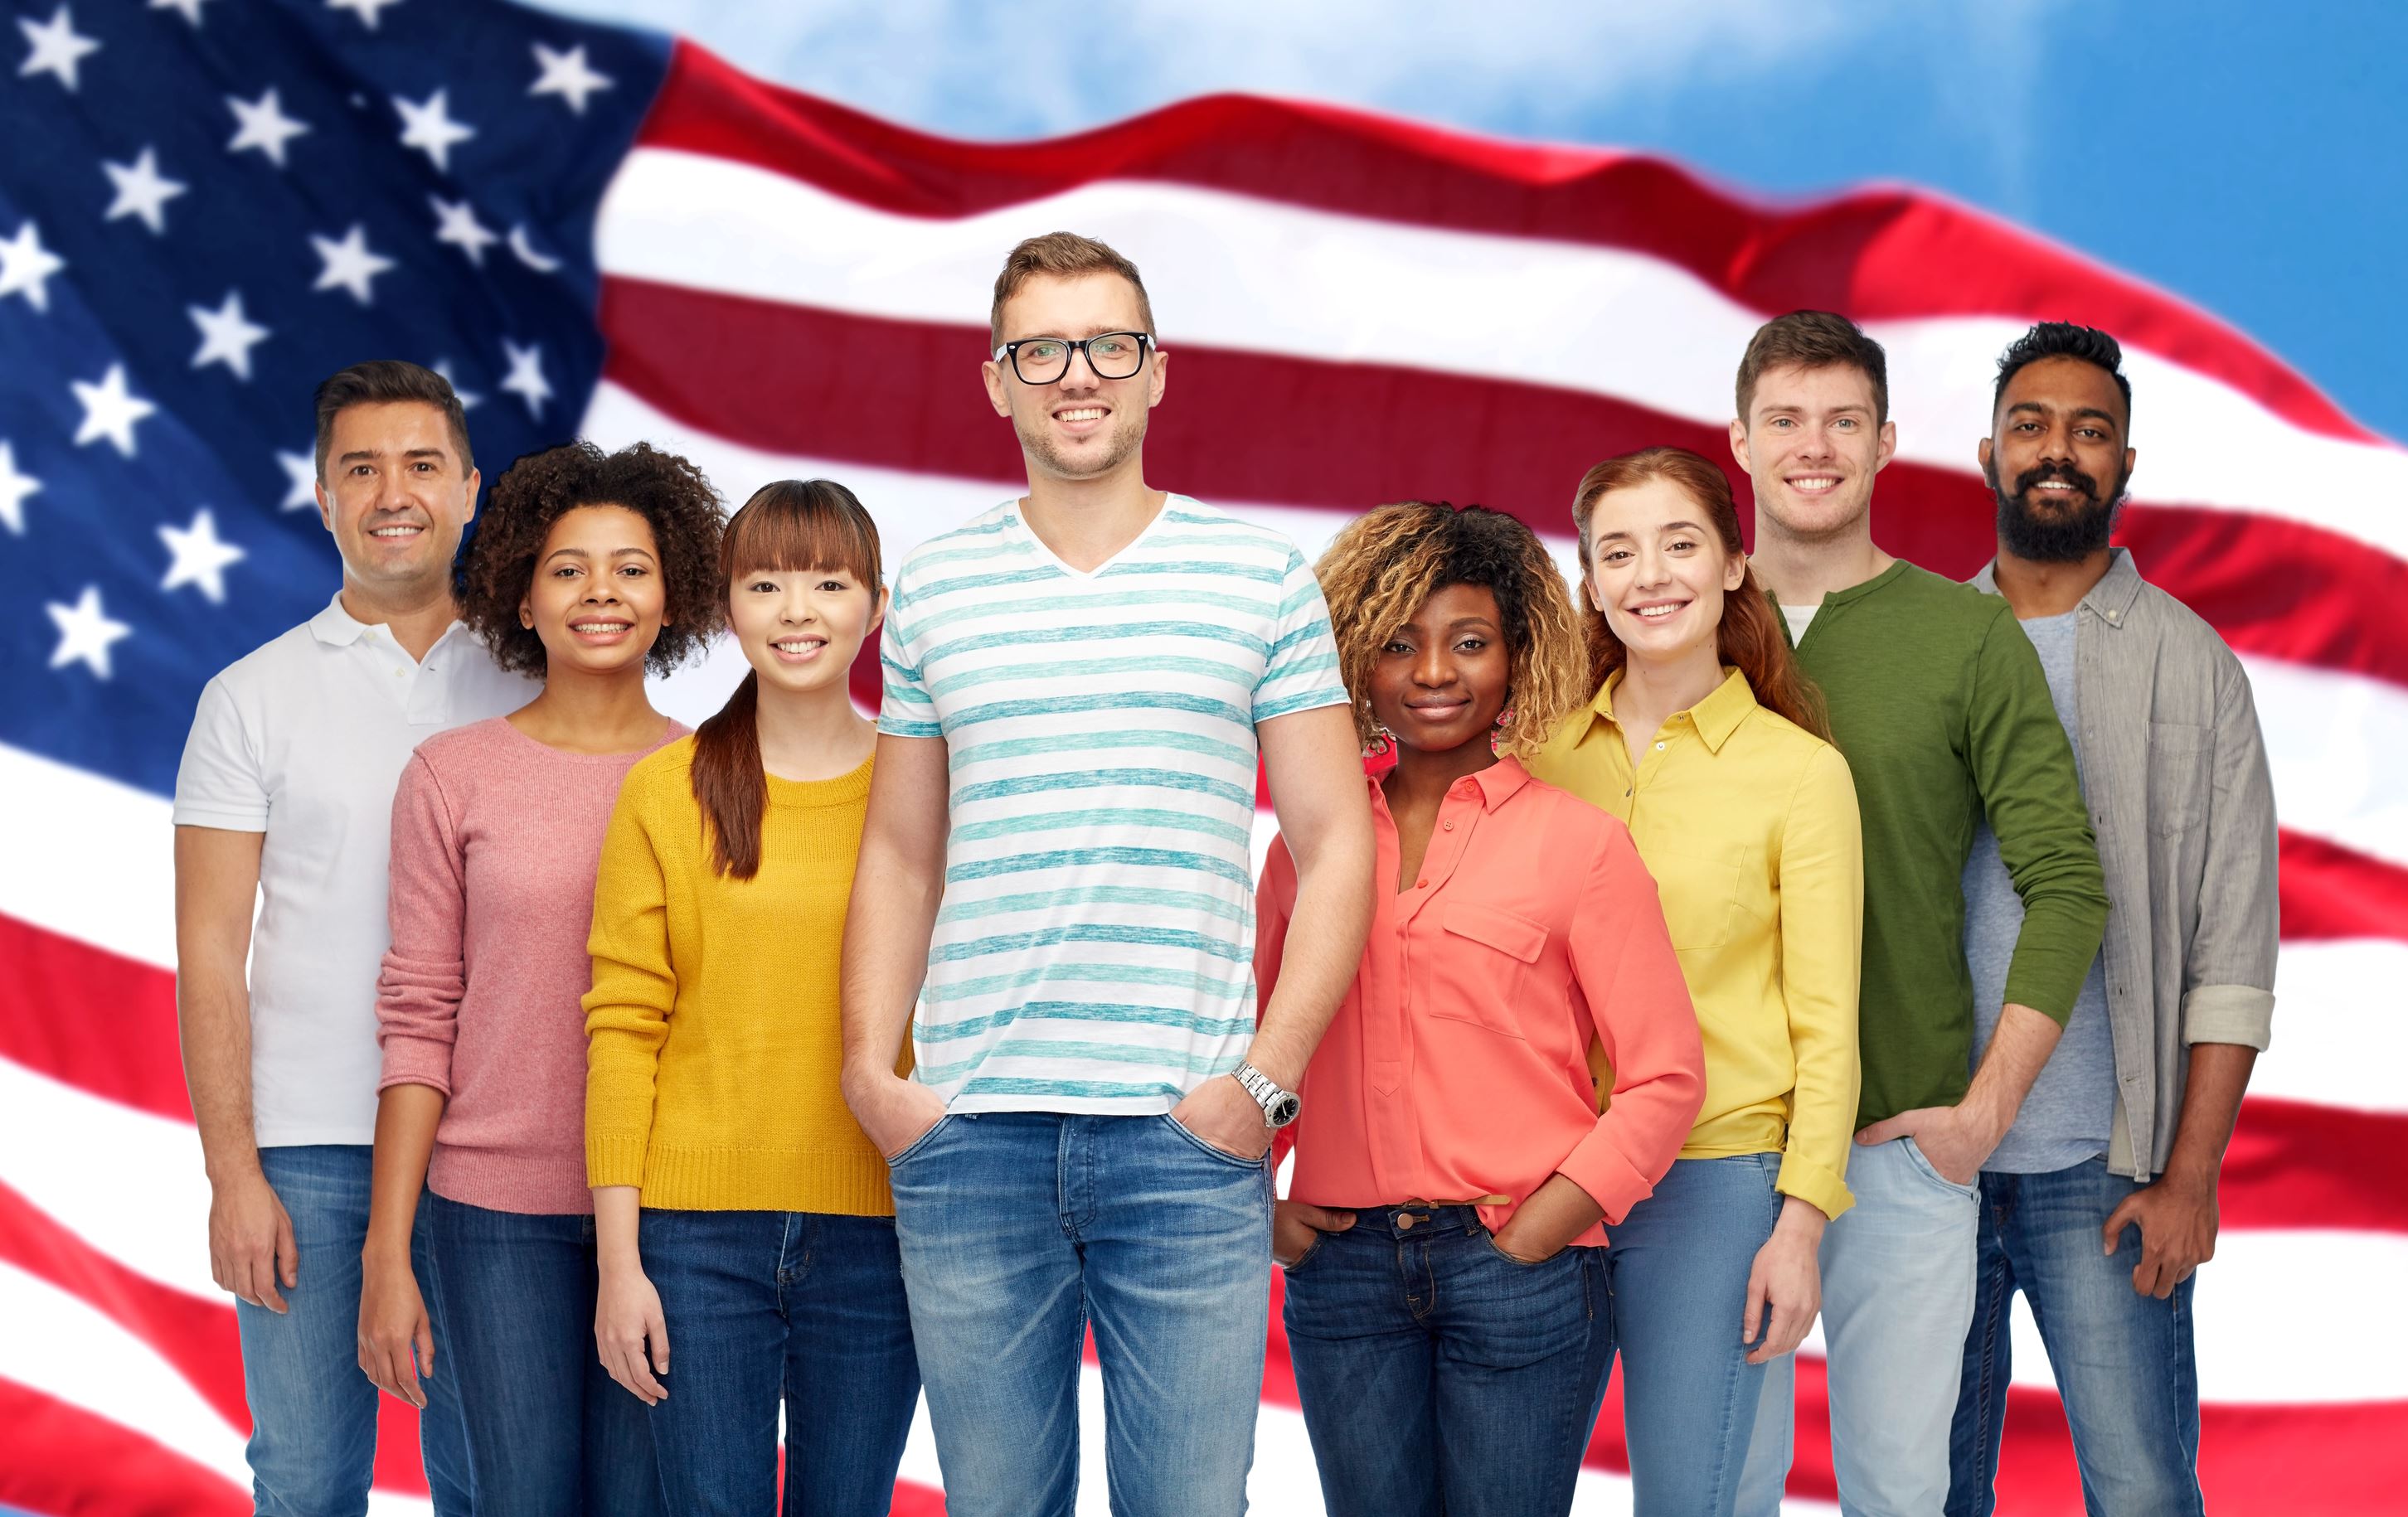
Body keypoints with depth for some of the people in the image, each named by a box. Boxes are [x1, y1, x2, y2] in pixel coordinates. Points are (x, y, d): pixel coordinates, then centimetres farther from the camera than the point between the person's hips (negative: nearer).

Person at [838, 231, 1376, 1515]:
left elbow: (1334, 844, 5)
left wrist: (1267, 1076, -5)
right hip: (969, 1129, 2)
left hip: (1188, 1129, -2)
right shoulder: (934, 591, 11)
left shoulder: (1259, 578, 6)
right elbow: (899, 853, 15)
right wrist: (868, 1070, 3)